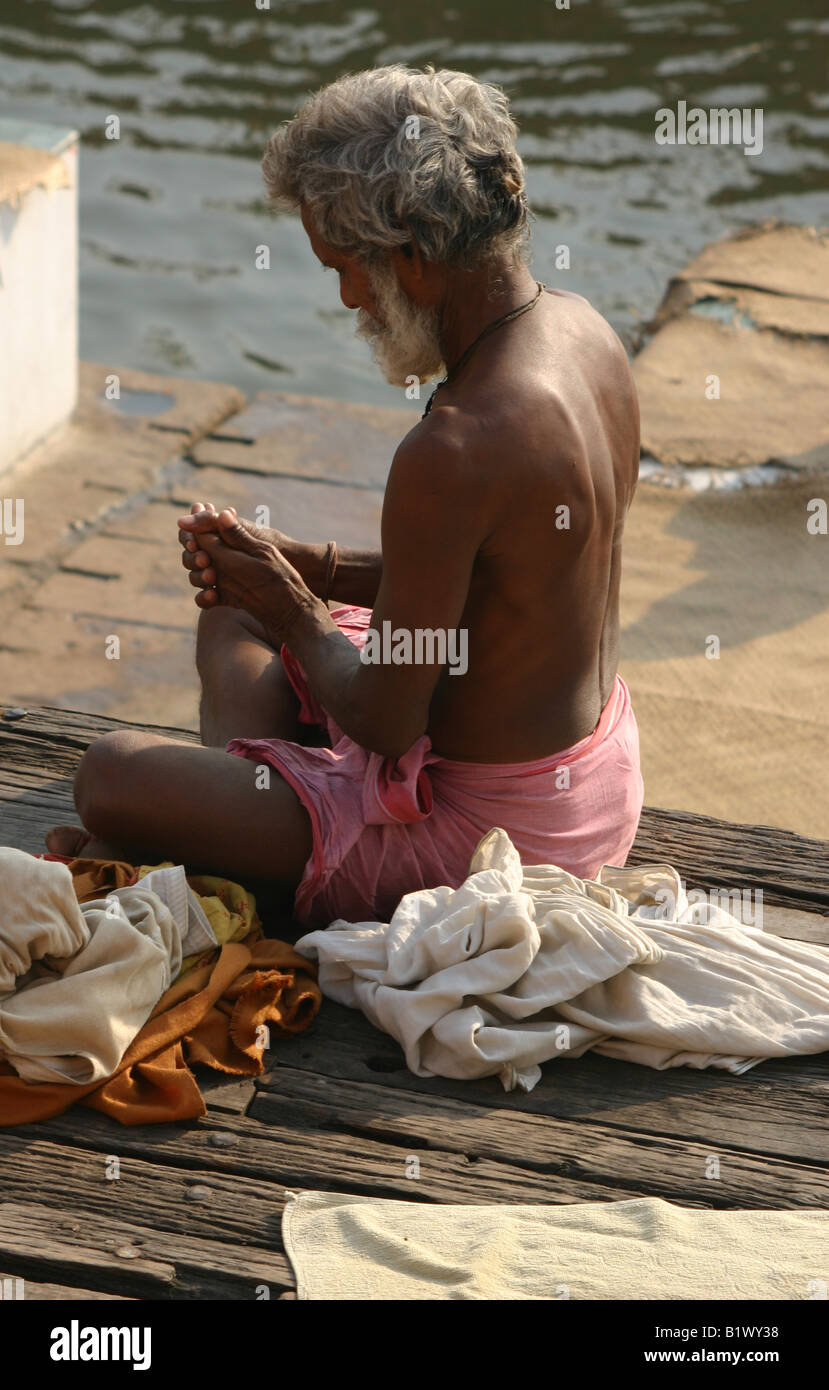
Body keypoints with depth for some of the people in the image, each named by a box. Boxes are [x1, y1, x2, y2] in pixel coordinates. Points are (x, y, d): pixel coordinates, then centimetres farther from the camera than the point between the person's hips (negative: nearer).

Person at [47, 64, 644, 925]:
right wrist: (312, 567, 5)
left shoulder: (452, 451, -33)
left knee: (113, 774, -10)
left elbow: (384, 725, -23)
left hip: (487, 826, -10)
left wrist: (297, 613, -4)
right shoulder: (580, 328, -3)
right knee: (234, 620, 24)